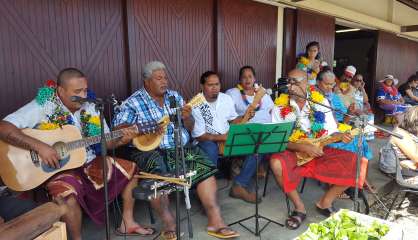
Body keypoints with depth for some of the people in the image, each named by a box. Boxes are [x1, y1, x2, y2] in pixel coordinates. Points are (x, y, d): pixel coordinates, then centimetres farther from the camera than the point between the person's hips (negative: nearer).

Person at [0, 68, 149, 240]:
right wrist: (39, 146, -31)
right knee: (66, 191, -37)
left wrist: (121, 140, -14)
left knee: (130, 169, 0)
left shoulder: (90, 108, 2)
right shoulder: (43, 106, -13)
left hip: (89, 163, 6)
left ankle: (127, 223, 13)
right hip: (57, 168, -5)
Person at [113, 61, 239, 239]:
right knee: (157, 174, -33)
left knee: (204, 166, -17)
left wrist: (187, 117, -10)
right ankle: (168, 222, -16)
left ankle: (215, 220, -13)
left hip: (180, 149, 4)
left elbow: (190, 128, 14)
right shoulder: (133, 102, 1)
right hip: (149, 151, -4)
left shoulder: (175, 97, 13)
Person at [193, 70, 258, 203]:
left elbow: (233, 120, 15)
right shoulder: (196, 106, -13)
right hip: (207, 140, -5)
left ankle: (239, 186, -11)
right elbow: (198, 136, -15)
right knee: (210, 150, -40)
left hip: (228, 137, 5)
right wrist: (221, 137, -24)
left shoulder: (226, 98, 5)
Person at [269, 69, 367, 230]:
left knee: (354, 162, -15)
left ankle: (325, 203, 5)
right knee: (277, 163, -35)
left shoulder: (321, 102, 1)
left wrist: (340, 135, -21)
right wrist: (303, 147, -24)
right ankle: (299, 208, -9)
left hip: (320, 152, 3)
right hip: (292, 152, -2)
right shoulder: (280, 107, -6)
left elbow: (331, 132, 3)